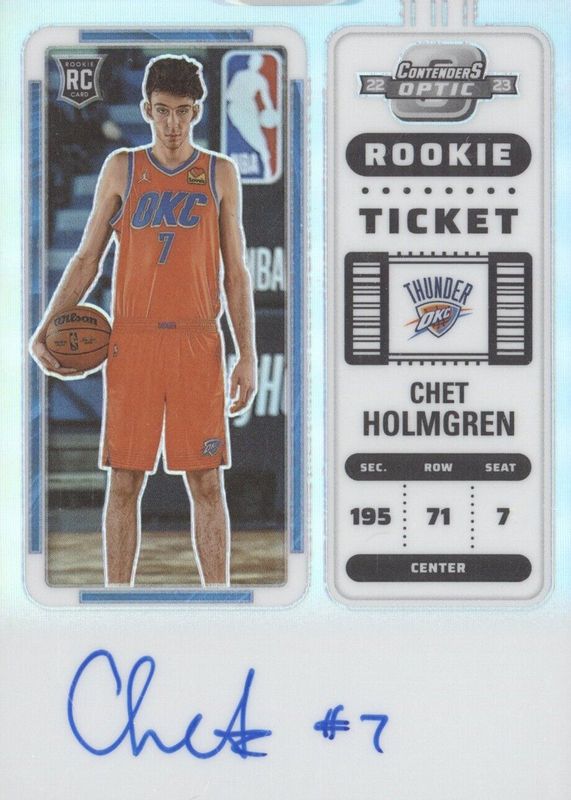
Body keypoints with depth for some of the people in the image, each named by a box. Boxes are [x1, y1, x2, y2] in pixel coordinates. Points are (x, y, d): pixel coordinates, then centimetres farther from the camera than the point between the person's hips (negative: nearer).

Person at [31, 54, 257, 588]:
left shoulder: (220, 174, 8)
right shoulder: (121, 168, 9)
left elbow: (235, 272, 9)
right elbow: (87, 258, 11)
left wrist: (246, 356, 2)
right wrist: (45, 331, 1)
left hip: (197, 344, 0)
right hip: (131, 343, 1)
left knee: (206, 482, -1)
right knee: (124, 480, 2)